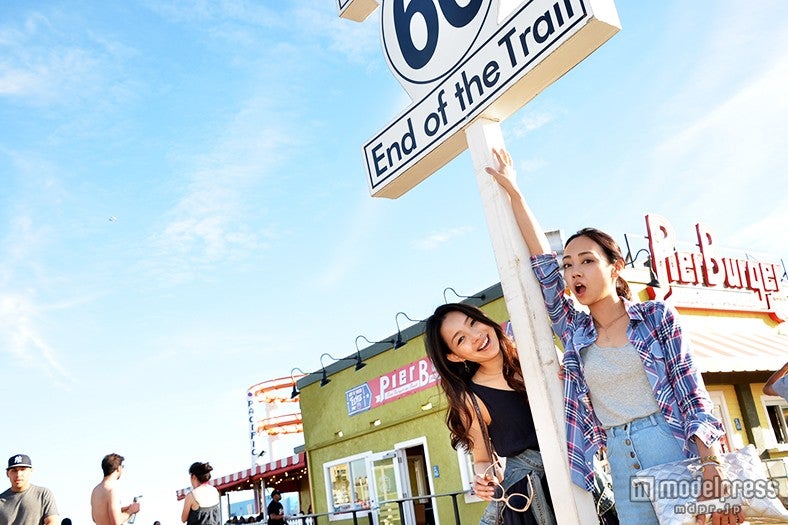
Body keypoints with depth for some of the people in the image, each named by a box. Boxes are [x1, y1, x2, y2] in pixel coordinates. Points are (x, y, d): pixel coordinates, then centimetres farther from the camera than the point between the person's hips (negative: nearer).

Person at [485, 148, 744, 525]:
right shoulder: (574, 331, 7)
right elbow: (541, 263, 3)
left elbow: (694, 398, -3)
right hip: (621, 464, 3)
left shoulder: (657, 316, 1)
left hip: (676, 454, -3)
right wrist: (513, 193, 3)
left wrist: (712, 472, -16)